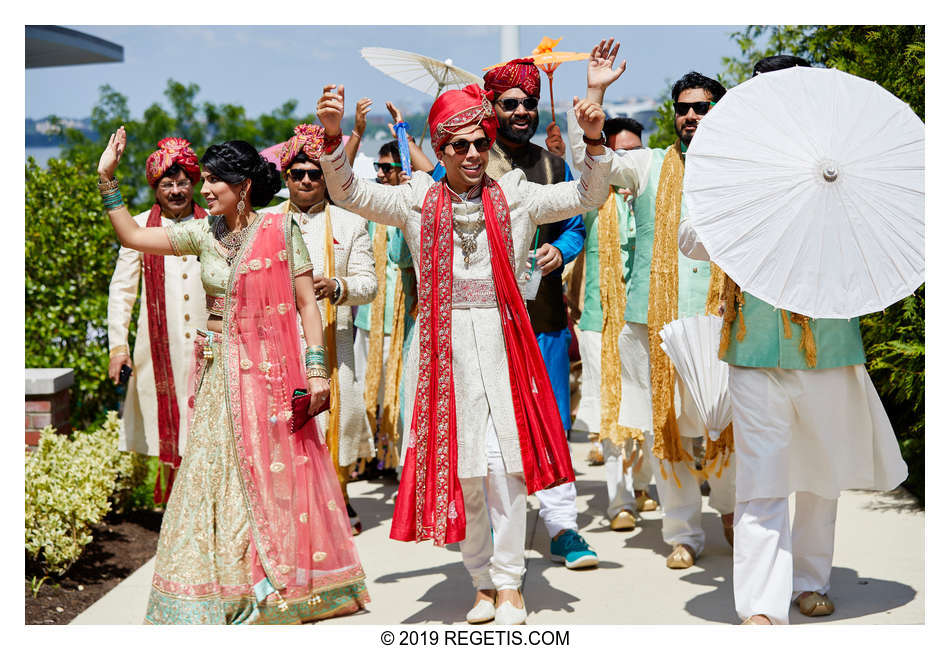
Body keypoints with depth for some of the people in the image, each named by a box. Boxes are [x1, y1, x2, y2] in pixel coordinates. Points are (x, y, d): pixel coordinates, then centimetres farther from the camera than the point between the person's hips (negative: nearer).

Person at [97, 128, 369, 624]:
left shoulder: (280, 229, -4)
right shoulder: (204, 233, 8)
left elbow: (307, 303, -5)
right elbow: (132, 237, 8)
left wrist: (316, 369, -11)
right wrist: (107, 180, 2)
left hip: (270, 369, -4)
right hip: (220, 371, 4)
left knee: (274, 472, 2)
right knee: (216, 470, 4)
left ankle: (283, 582, 17)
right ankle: (220, 587, 14)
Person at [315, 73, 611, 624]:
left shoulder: (514, 198, 6)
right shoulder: (417, 201, 7)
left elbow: (587, 196, 3)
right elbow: (347, 193, 2)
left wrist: (594, 140, -13)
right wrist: (333, 136, -14)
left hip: (502, 344, -1)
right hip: (443, 346, 1)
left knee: (504, 463, -8)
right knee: (459, 469, 6)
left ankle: (509, 583, 6)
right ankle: (483, 582, 21)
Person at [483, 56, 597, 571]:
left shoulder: (555, 167, 14)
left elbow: (575, 227, 19)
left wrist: (560, 251, -2)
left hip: (544, 312, 3)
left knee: (552, 424, 6)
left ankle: (562, 527, 12)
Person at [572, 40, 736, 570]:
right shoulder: (649, 166, 10)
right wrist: (596, 91, -7)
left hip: (718, 320, 0)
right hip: (656, 318, 0)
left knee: (728, 423, 0)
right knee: (665, 425, 3)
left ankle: (731, 507, 29)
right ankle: (684, 533, 16)